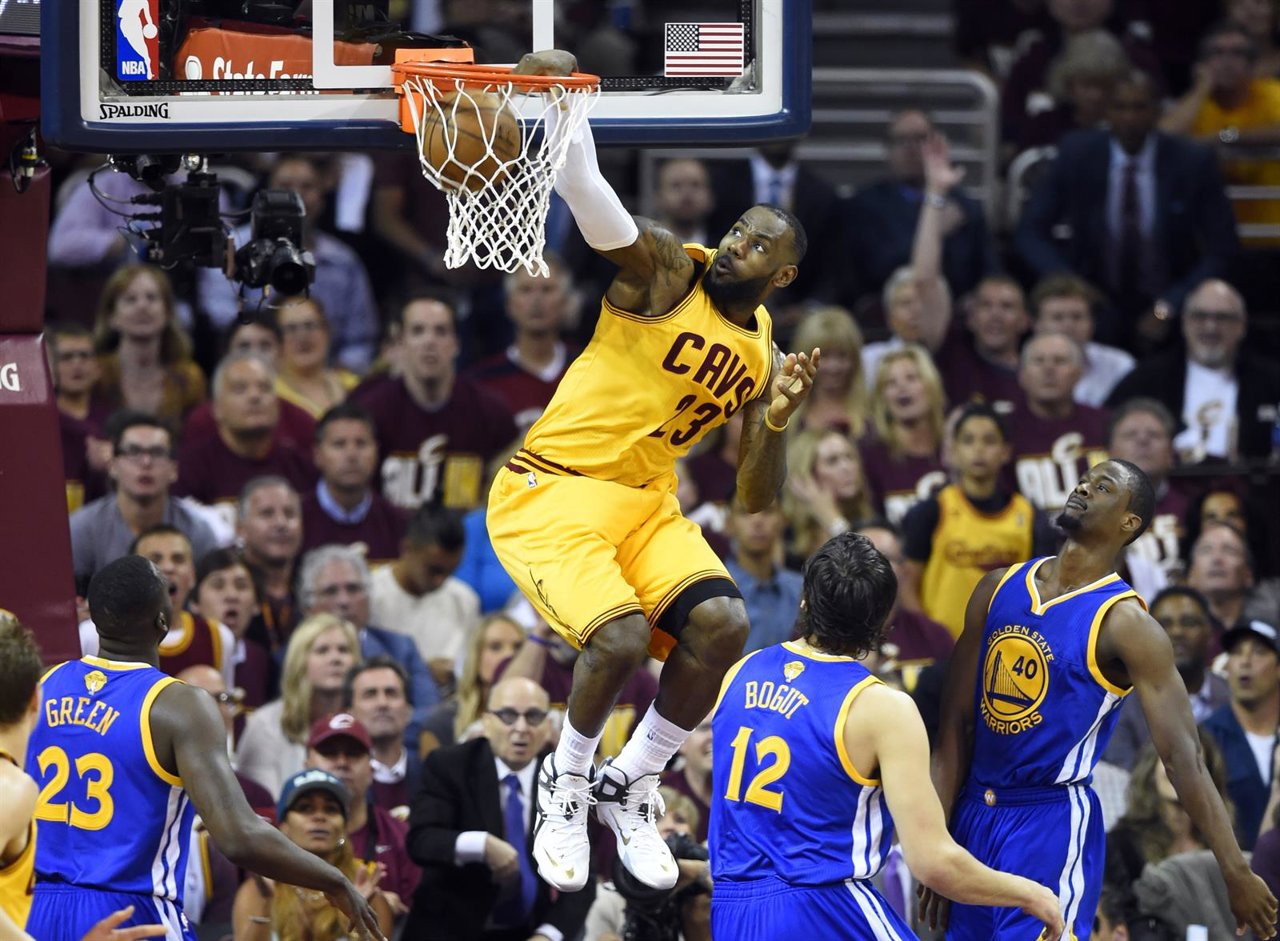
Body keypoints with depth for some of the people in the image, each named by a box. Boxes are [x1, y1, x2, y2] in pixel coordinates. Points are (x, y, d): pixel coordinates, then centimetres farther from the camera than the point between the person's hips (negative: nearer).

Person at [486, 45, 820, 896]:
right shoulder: (667, 273, -7)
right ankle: (566, 785, 2)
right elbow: (586, 192, -27)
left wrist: (778, 419, -11)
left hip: (647, 500, 6)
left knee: (722, 623, -21)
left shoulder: (762, 355, 11)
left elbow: (756, 504, 9)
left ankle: (630, 789, 1)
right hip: (548, 491, -6)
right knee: (621, 636, -29)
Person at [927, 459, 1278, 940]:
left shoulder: (1123, 623, -13)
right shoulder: (998, 588, 6)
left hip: (1053, 825, -6)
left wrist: (1236, 873, -23)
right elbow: (956, 725, 8)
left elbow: (1183, 755, -18)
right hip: (976, 814, 6)